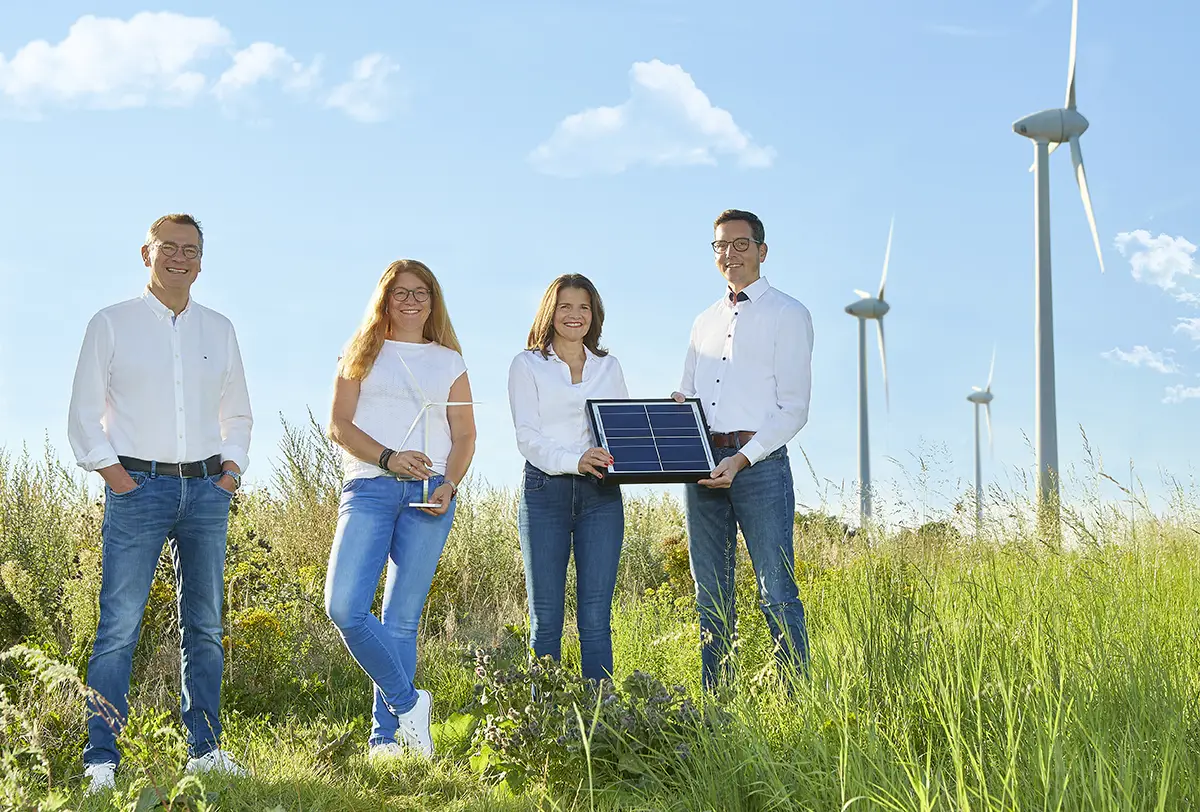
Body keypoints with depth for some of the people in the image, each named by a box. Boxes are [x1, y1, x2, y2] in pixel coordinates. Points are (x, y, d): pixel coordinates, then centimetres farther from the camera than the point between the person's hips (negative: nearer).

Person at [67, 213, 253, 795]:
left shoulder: (219, 329, 15)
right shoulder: (112, 323, 4)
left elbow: (238, 413, 22)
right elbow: (83, 412, 4)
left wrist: (233, 467, 8)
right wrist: (109, 469, -7)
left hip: (206, 488, 4)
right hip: (138, 485, -4)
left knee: (205, 626, 6)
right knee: (119, 626, -8)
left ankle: (205, 750, 13)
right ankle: (101, 758, -4)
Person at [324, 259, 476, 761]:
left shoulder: (449, 362, 18)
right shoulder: (363, 355, 15)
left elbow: (465, 435, 12)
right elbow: (340, 425, 4)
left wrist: (449, 485, -8)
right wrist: (388, 458, -13)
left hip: (429, 493, 0)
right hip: (369, 488, 0)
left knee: (403, 618, -1)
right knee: (344, 607, -16)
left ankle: (385, 737, 6)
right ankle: (408, 703, 1)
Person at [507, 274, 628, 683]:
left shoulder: (609, 366, 16)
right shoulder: (528, 365, 6)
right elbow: (527, 436, -4)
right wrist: (574, 461, -21)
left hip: (601, 494, 2)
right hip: (546, 490, -2)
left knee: (596, 616, 0)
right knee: (546, 617, 0)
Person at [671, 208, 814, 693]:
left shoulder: (787, 314, 2)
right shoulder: (704, 322, 21)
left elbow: (794, 408, -5)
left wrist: (743, 458, -16)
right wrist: (676, 405, 0)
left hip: (759, 461, -6)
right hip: (702, 464, 6)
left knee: (776, 593, -9)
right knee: (710, 595, 7)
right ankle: (715, 701, 12)